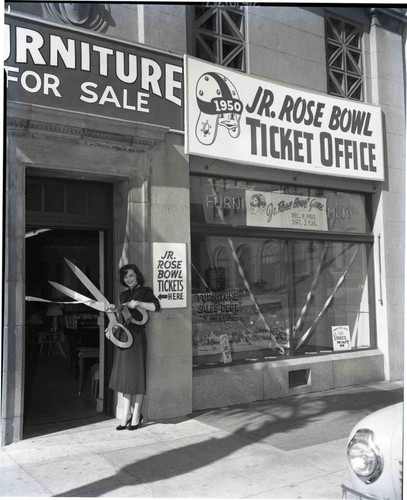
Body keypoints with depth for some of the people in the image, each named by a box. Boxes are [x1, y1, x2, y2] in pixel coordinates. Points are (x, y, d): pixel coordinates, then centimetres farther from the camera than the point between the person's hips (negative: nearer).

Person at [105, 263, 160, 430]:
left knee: (136, 374, -2)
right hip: (122, 336, 6)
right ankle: (126, 414, 16)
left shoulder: (145, 291, 0)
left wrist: (138, 303, -21)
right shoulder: (123, 295, 17)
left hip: (136, 336, -6)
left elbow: (156, 306, -15)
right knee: (124, 375, 7)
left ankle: (136, 416, 5)